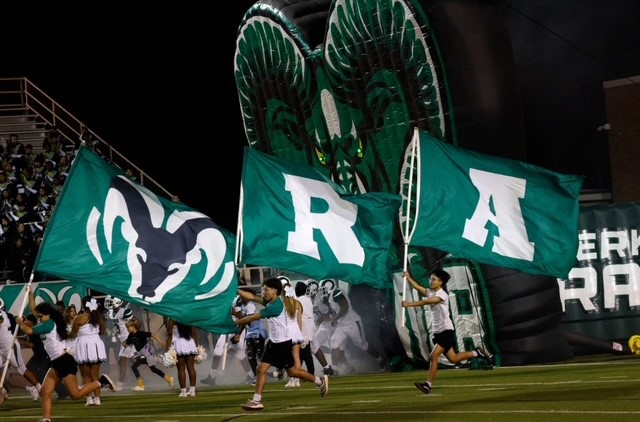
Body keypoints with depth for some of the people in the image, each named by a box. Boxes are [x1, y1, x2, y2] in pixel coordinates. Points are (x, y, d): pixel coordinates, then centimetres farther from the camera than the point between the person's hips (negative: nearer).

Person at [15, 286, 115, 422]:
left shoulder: (49, 324, -13)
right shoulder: (46, 323, 14)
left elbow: (29, 331, -14)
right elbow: (33, 309, 26)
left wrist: (20, 322, 4)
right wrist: (30, 294, 23)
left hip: (65, 361, -10)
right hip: (57, 363, 10)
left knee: (75, 394, -13)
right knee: (45, 392, 0)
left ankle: (101, 382, -2)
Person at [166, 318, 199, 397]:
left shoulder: (172, 319, -7)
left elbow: (170, 335, -9)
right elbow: (194, 334, 4)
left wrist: (168, 349, -7)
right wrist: (197, 346, 10)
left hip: (179, 344, -3)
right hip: (190, 344, 3)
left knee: (181, 369, 1)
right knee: (191, 367, 7)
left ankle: (183, 391, 0)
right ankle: (192, 390, 7)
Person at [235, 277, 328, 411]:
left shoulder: (275, 306, -23)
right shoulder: (270, 302, 4)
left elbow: (253, 317, -18)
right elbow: (251, 296, 5)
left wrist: (236, 322, -10)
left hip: (282, 343, -9)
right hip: (273, 342, 9)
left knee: (291, 371, 4)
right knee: (261, 369, -2)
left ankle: (321, 381, 21)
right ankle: (256, 401, -4)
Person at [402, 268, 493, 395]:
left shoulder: (442, 294, -14)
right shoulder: (430, 292, 9)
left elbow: (426, 302, -31)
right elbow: (417, 286, -7)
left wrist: (409, 304, -38)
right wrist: (408, 278, -24)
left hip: (446, 330, -9)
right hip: (437, 331, 9)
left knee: (434, 356, -17)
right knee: (453, 359, 14)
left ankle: (428, 384, -17)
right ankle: (478, 353, 30)